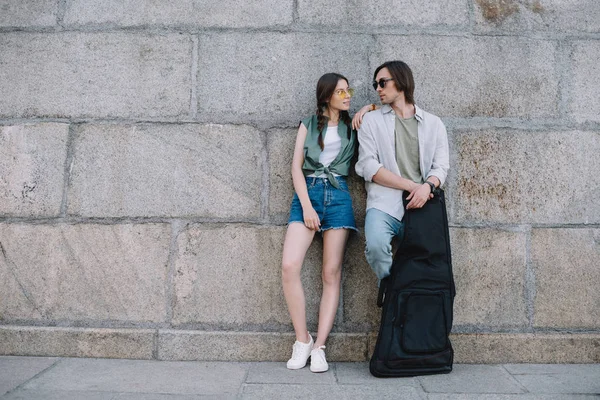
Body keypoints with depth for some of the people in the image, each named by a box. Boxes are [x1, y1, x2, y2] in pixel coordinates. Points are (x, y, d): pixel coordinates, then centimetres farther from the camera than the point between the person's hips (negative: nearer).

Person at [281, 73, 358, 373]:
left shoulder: (353, 127, 15)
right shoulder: (308, 125, 13)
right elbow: (296, 166, 5)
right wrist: (306, 206, -7)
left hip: (338, 196, 1)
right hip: (307, 193, 0)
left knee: (332, 274, -4)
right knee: (289, 266, -17)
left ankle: (319, 346, 0)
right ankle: (302, 340, -4)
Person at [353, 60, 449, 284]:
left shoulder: (433, 124, 16)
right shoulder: (371, 120, 11)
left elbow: (440, 167, 9)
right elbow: (368, 166, -1)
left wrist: (427, 186, -15)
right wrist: (411, 185, -8)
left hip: (421, 206, 2)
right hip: (384, 204, -2)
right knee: (377, 245, -29)